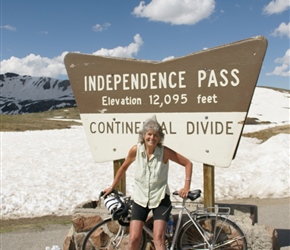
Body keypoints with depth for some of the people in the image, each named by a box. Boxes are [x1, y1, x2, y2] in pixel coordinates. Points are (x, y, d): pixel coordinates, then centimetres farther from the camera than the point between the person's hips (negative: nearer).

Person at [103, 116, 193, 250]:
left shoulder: (164, 152, -14)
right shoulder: (136, 150, -9)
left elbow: (188, 163, -5)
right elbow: (124, 167, 8)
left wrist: (186, 187, -10)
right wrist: (112, 187, 17)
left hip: (160, 198, -2)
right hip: (140, 198, 2)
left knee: (158, 238, -11)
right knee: (134, 238, -3)